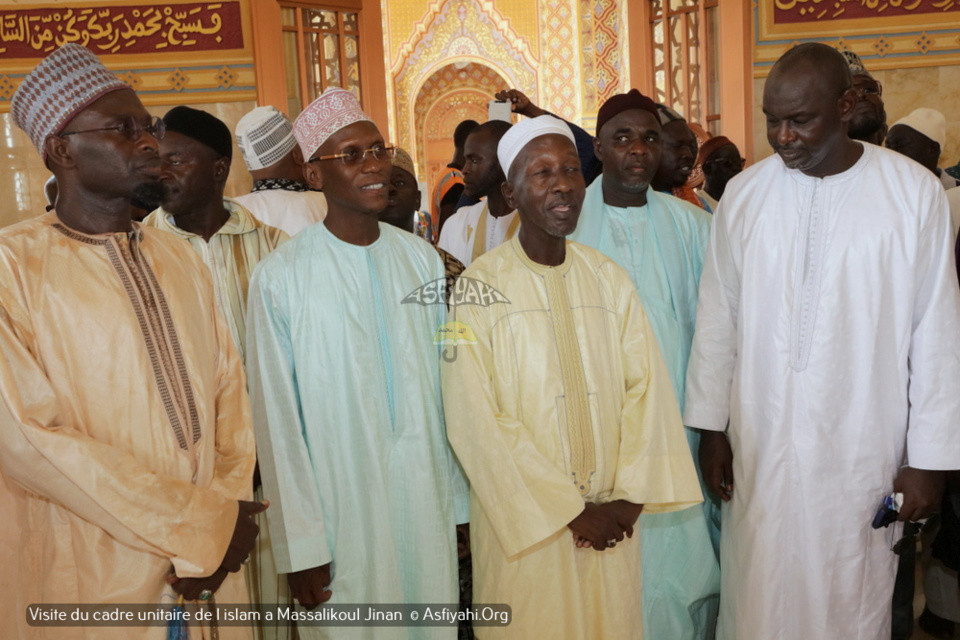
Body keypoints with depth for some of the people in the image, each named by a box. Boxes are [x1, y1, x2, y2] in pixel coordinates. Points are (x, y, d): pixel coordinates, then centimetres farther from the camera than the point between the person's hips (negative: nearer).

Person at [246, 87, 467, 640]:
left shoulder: (421, 257, 2)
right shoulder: (281, 277, -11)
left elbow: (445, 385, 5)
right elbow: (278, 421, -8)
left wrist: (459, 502, 7)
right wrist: (300, 546, -6)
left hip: (428, 504, 4)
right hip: (341, 510, -4)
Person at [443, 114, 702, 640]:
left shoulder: (609, 280, 2)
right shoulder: (479, 287, -11)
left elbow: (646, 386, -2)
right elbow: (476, 421, -14)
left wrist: (629, 498, -11)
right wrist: (570, 510, -12)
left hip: (610, 520, 4)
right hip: (524, 523, -3)